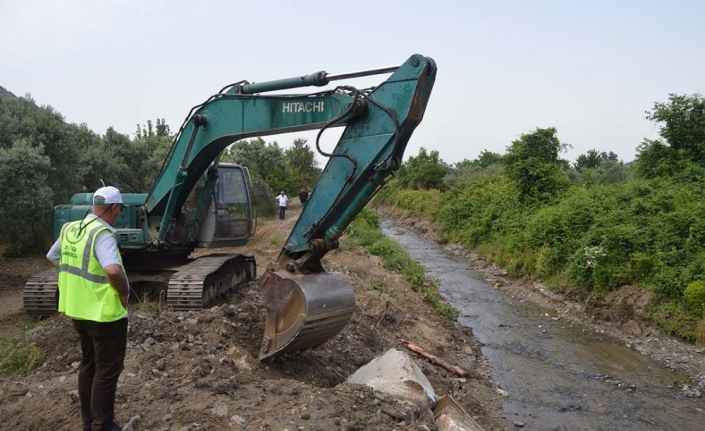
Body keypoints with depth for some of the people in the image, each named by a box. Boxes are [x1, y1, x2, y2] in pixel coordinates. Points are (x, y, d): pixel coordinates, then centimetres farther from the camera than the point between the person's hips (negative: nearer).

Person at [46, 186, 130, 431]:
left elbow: (53, 258, 20)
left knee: (88, 365, 21)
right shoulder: (102, 234, -22)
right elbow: (114, 271, -37)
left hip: (78, 310, 9)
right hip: (105, 314, -8)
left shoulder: (69, 230, 4)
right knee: (107, 371, 5)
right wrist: (124, 293, -19)